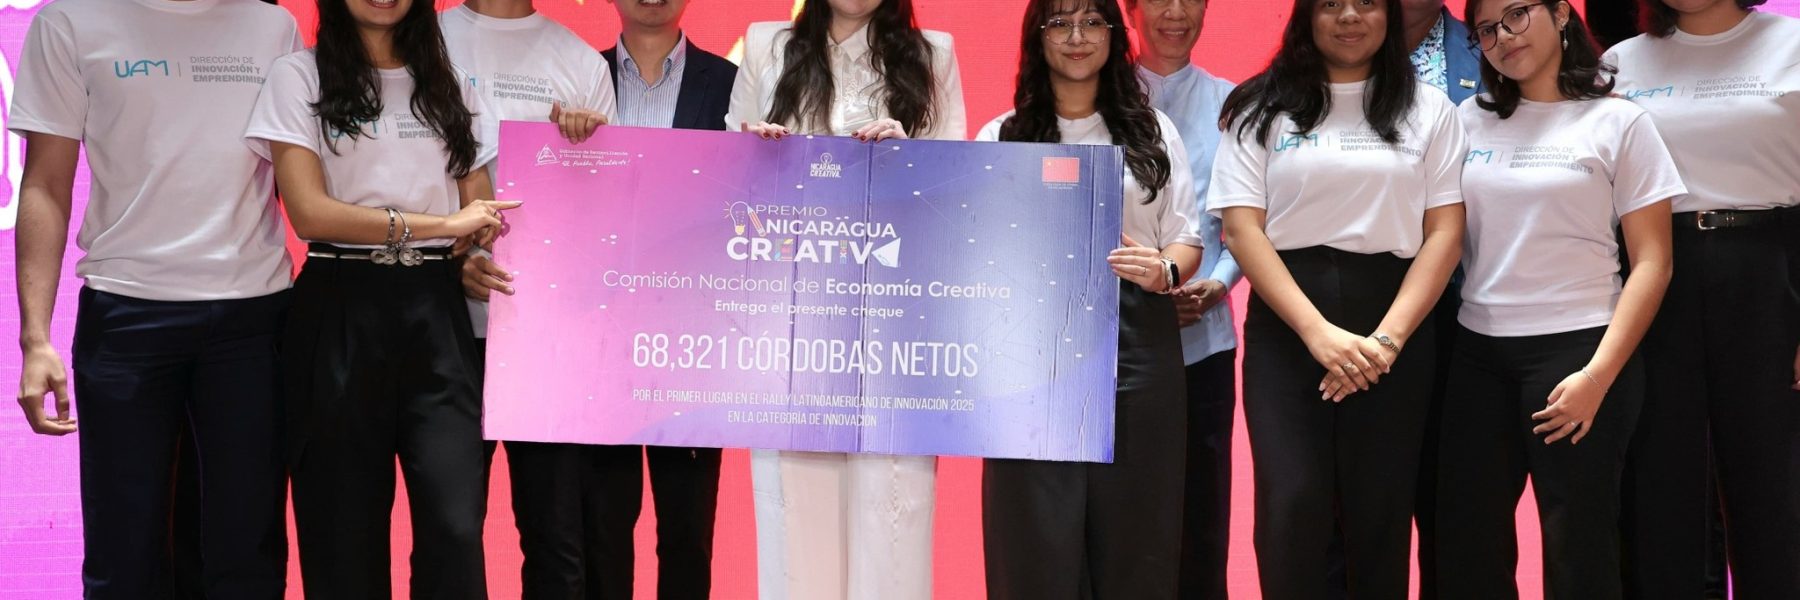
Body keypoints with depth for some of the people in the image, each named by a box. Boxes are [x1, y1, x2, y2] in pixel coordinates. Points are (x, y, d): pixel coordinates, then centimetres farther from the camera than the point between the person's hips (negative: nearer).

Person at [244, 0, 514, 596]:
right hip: (340, 315, -2)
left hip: (435, 311, 3)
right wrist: (441, 225, -11)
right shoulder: (299, 76, 2)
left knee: (455, 525, -11)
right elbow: (310, 211, -9)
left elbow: (480, 214, 15)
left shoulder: (451, 87, 15)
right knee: (345, 529, 2)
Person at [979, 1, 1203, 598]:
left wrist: (1164, 272, -10)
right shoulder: (1001, 137, 8)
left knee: (1134, 528, 2)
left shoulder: (1153, 130, 12)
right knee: (1037, 533, -3)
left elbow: (1187, 241, 11)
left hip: (1135, 337, 1)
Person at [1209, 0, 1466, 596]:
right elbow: (1242, 229, -3)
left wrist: (1388, 338, -12)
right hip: (1286, 327, -1)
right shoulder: (1262, 107, 5)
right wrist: (1318, 333, -14)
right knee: (1291, 507, -9)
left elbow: (1445, 233, 2)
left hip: (1393, 326, 1)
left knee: (1380, 510, 4)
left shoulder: (1429, 110, 8)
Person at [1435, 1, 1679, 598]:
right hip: (1477, 353, 4)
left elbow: (1651, 263, -4)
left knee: (1578, 549, 3)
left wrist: (1598, 375, -13)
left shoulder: (1618, 122, -2)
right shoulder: (1470, 119, 9)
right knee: (1465, 547, 5)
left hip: (1575, 348, -4)